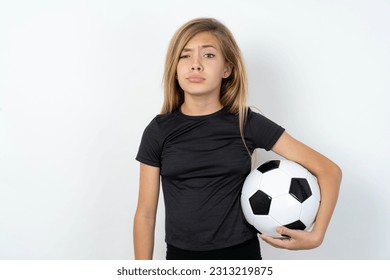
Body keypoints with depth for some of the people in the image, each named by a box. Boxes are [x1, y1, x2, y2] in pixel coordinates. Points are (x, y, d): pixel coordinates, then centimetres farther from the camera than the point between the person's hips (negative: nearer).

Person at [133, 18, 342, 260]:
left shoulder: (248, 123, -8)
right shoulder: (159, 130, -5)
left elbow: (329, 170, -5)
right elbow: (145, 213, -1)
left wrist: (316, 236, -12)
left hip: (241, 253, 0)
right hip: (180, 255, 1)